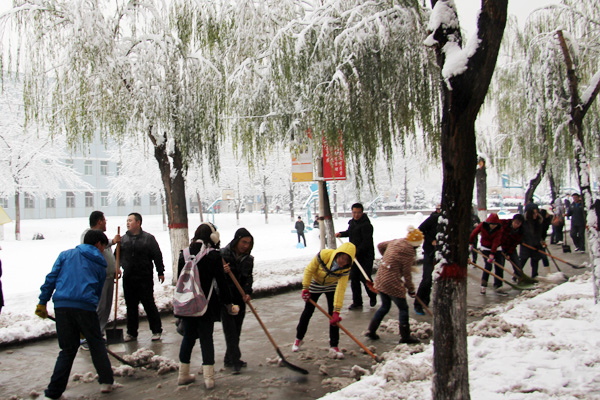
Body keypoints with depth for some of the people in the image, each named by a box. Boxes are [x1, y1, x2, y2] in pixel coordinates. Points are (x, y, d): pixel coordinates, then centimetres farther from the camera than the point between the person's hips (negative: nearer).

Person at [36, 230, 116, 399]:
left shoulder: (66, 255, 18)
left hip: (61, 305, 2)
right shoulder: (100, 264, 17)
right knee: (96, 345, 15)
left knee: (68, 349, 13)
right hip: (86, 307, -2)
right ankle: (106, 381, 18)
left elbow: (51, 278, 8)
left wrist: (42, 302, 11)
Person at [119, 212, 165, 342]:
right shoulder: (123, 239, 9)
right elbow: (118, 256, 17)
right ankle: (131, 332, 21)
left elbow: (157, 256, -1)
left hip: (145, 278, -4)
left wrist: (160, 272, -2)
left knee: (149, 304, -1)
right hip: (128, 278, 4)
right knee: (131, 306, 10)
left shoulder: (148, 238, -2)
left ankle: (156, 331, 10)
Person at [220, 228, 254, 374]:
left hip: (240, 299, 5)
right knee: (230, 330, -6)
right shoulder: (223, 254, -10)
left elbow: (248, 278, 5)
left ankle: (230, 359, 25)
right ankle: (235, 361, -2)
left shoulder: (248, 258, 5)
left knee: (237, 330, 12)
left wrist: (248, 293, -11)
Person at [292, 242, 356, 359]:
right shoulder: (324, 255, -36)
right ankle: (298, 339, 28)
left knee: (333, 315, -9)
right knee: (308, 311, 7)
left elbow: (340, 289, -30)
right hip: (315, 284, -1)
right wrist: (305, 288, -23)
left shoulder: (346, 269, -29)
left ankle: (334, 347, 0)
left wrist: (337, 311, -33)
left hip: (332, 286, 1)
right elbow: (309, 270, -22)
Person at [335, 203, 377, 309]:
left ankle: (373, 297, 22)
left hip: (365, 256, -8)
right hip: (355, 256, 8)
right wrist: (341, 234, 16)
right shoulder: (352, 222, 11)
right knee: (354, 278, 6)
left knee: (365, 278, -6)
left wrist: (357, 252, -27)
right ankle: (357, 303, 14)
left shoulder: (366, 225, -17)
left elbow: (366, 242, -22)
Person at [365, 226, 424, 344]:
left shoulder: (394, 242, 8)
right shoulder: (409, 251, -15)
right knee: (403, 308, 7)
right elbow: (407, 273, -12)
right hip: (393, 283, -8)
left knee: (385, 306, 22)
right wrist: (411, 289, 1)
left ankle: (371, 331, 22)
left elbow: (380, 245, 26)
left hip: (380, 279, 8)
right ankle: (405, 336, 13)